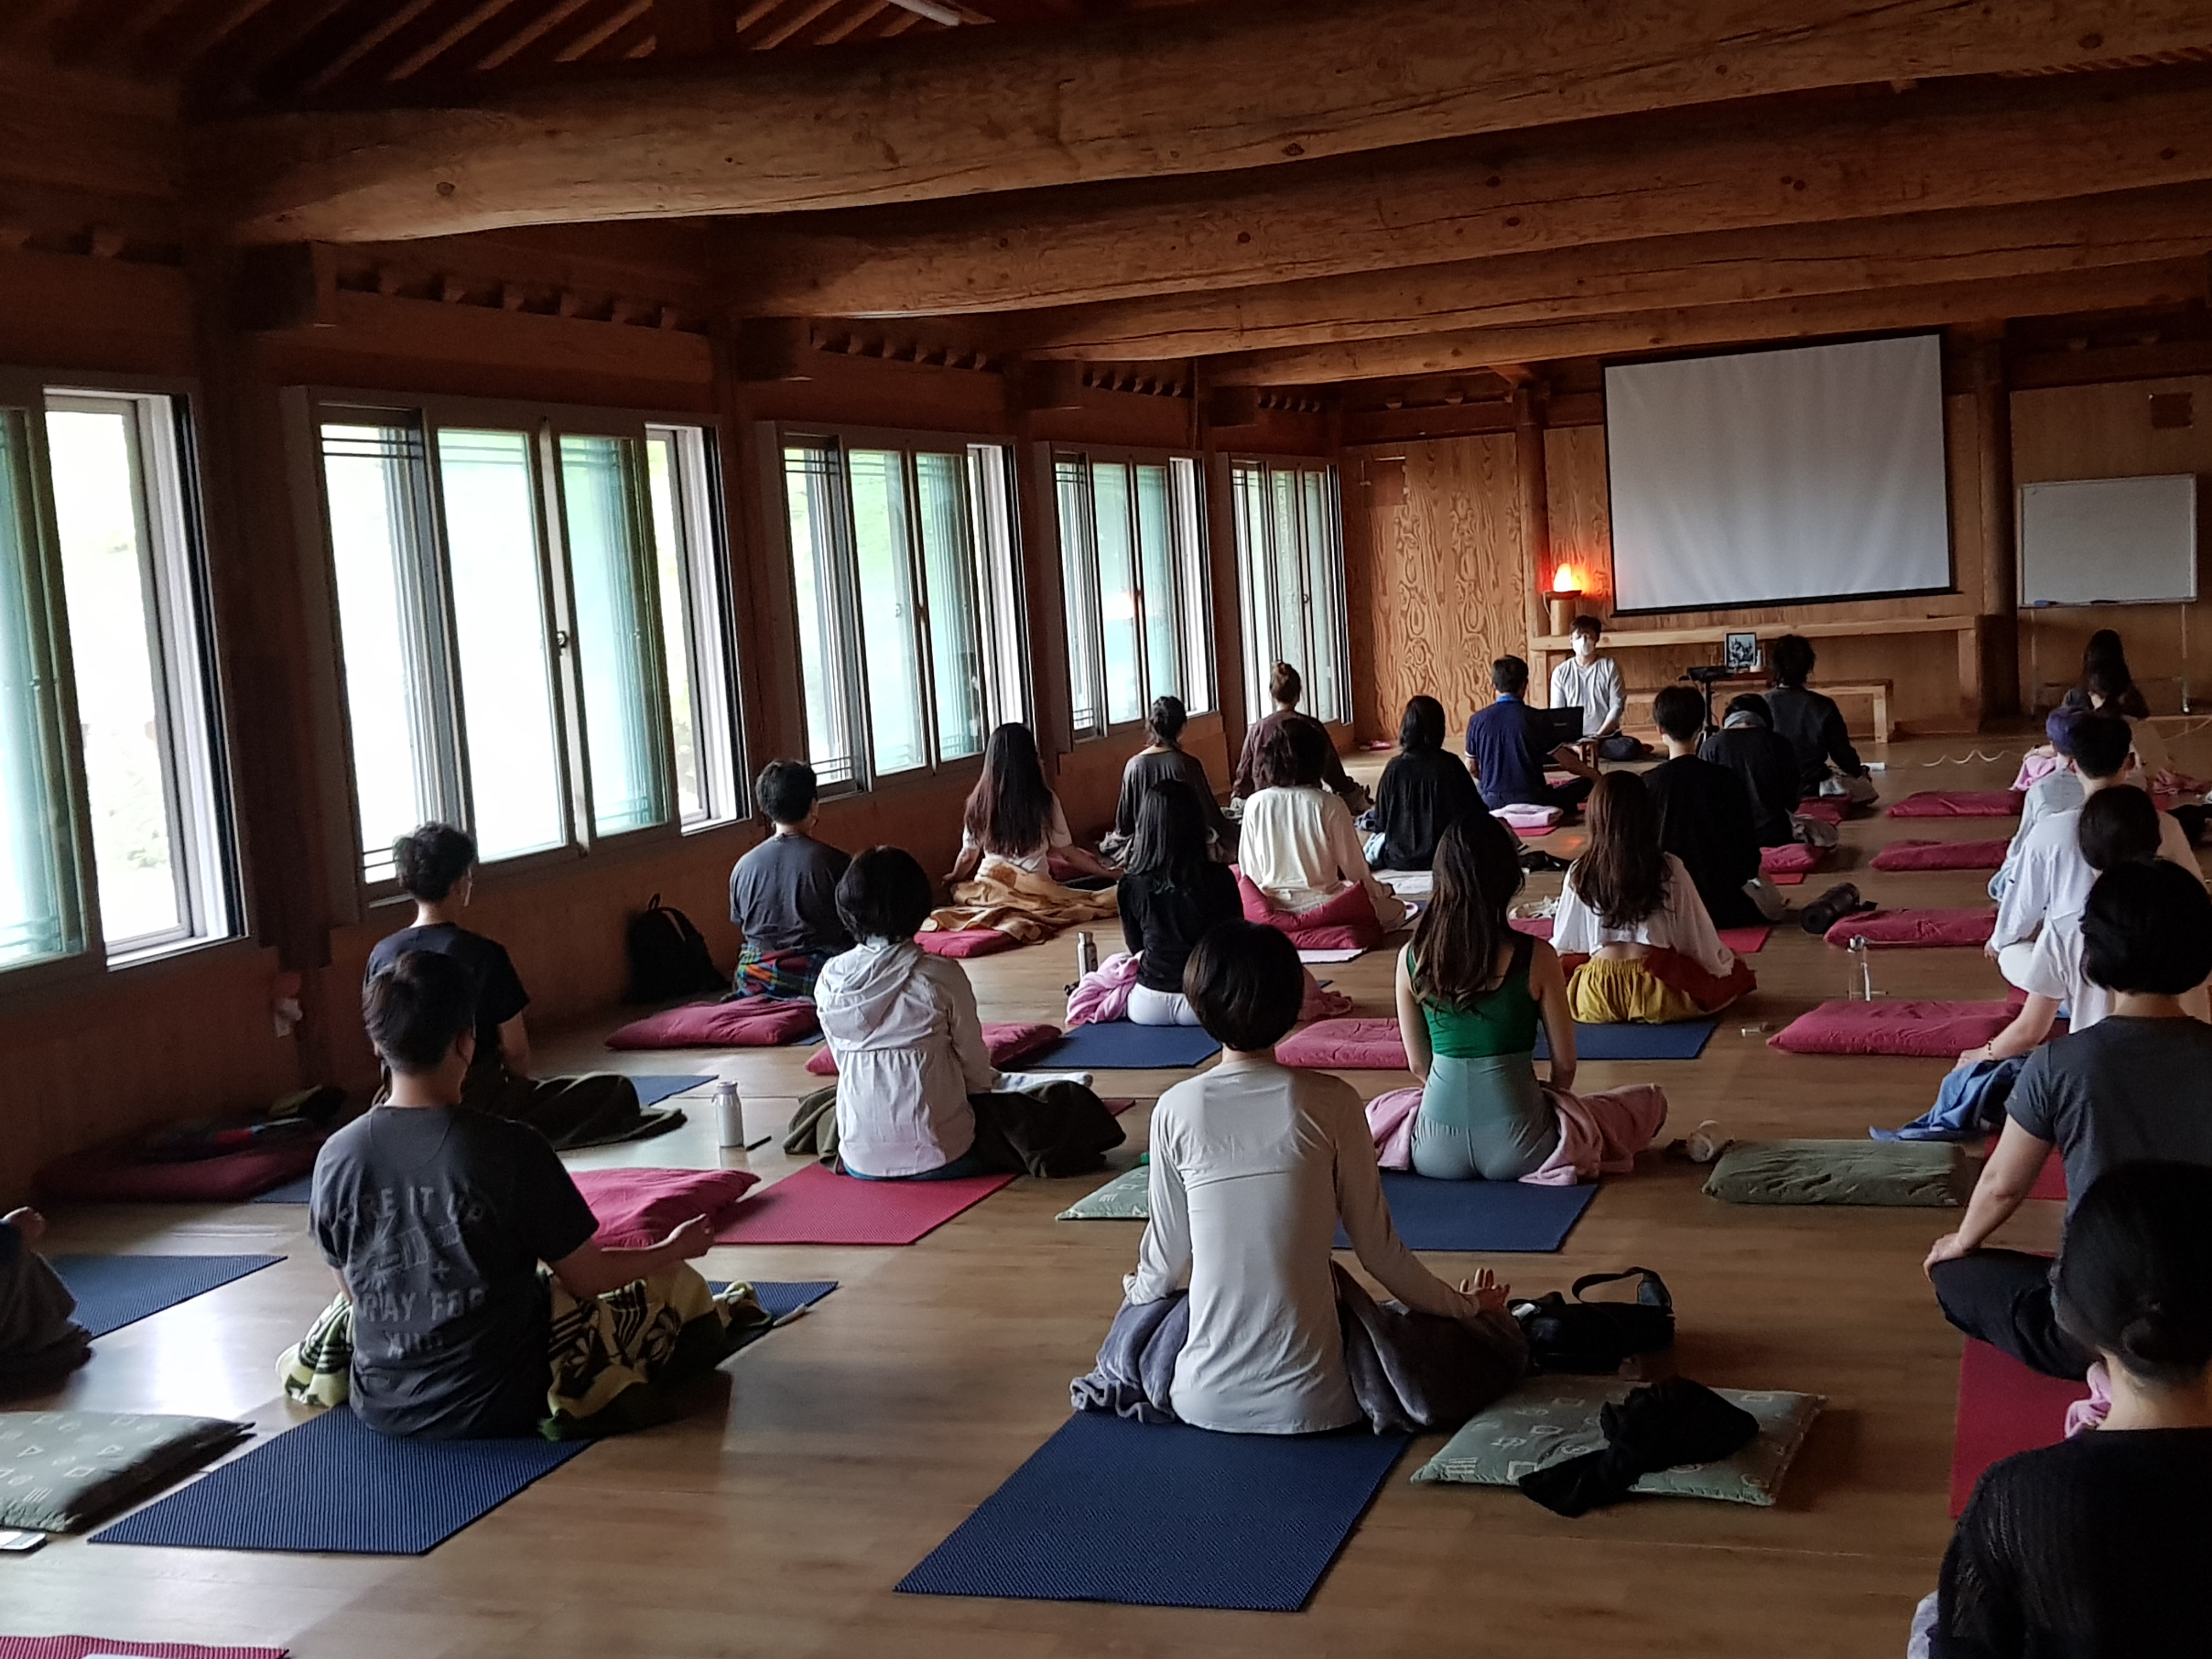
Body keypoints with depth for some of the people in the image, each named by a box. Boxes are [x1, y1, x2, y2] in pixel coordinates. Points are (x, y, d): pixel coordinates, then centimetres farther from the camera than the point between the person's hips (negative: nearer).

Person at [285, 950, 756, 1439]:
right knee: (675, 1285, 23)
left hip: (380, 1409, 3)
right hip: (503, 1406, -3)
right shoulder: (511, 1151, -21)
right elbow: (585, 1278, -10)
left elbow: (355, 1292, 5)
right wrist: (675, 1250, 8)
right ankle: (712, 1325, 52)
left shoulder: (336, 1158, -10)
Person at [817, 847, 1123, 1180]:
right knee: (1066, 1103, 14)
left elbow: (844, 1064, 10)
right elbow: (975, 1066, -3)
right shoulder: (941, 976, -12)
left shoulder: (830, 980, -2)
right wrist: (994, 1081, 20)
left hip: (861, 1162, 2)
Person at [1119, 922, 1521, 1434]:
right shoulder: (1328, 1103, -11)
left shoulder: (1176, 1110, -6)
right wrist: (1463, 1306, 14)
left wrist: (1139, 1292, 29)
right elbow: (1378, 1246, -3)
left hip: (1205, 1399, 0)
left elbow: (1168, 1250, 5)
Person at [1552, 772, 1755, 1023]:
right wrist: (1722, 962, 22)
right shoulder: (1669, 868, -7)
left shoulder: (1579, 875, -2)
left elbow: (1563, 944, 8)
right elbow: (1698, 935, 3)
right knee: (1737, 968, 23)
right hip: (1659, 993, -1)